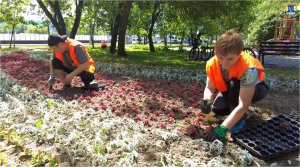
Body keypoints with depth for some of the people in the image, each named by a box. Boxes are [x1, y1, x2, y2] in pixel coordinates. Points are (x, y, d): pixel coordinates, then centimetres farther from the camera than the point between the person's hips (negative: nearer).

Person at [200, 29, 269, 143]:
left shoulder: (248, 68, -41)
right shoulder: (212, 64, -27)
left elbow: (243, 105, -43)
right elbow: (209, 88, -16)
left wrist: (222, 129, -49)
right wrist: (207, 100, -42)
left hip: (256, 88, -4)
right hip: (231, 90, 5)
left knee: (234, 85, -37)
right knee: (217, 109, -22)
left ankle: (240, 121, -14)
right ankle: (235, 115, 13)